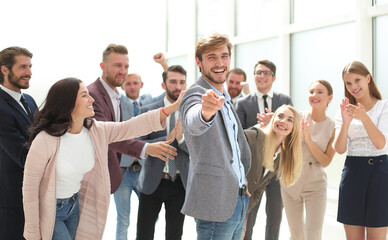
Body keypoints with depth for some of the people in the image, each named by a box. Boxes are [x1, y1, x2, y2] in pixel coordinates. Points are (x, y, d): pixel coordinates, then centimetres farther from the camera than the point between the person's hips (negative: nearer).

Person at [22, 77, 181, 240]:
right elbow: (29, 188, -18)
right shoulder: (46, 140, -24)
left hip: (74, 206, 6)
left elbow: (130, 127, -10)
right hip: (48, 211, -6)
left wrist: (174, 106, -18)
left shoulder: (96, 131, -7)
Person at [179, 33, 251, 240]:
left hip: (238, 199, 9)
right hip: (216, 201, -9)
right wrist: (206, 111, -59)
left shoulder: (225, 99, 16)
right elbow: (194, 124, -37)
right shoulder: (196, 93, -13)